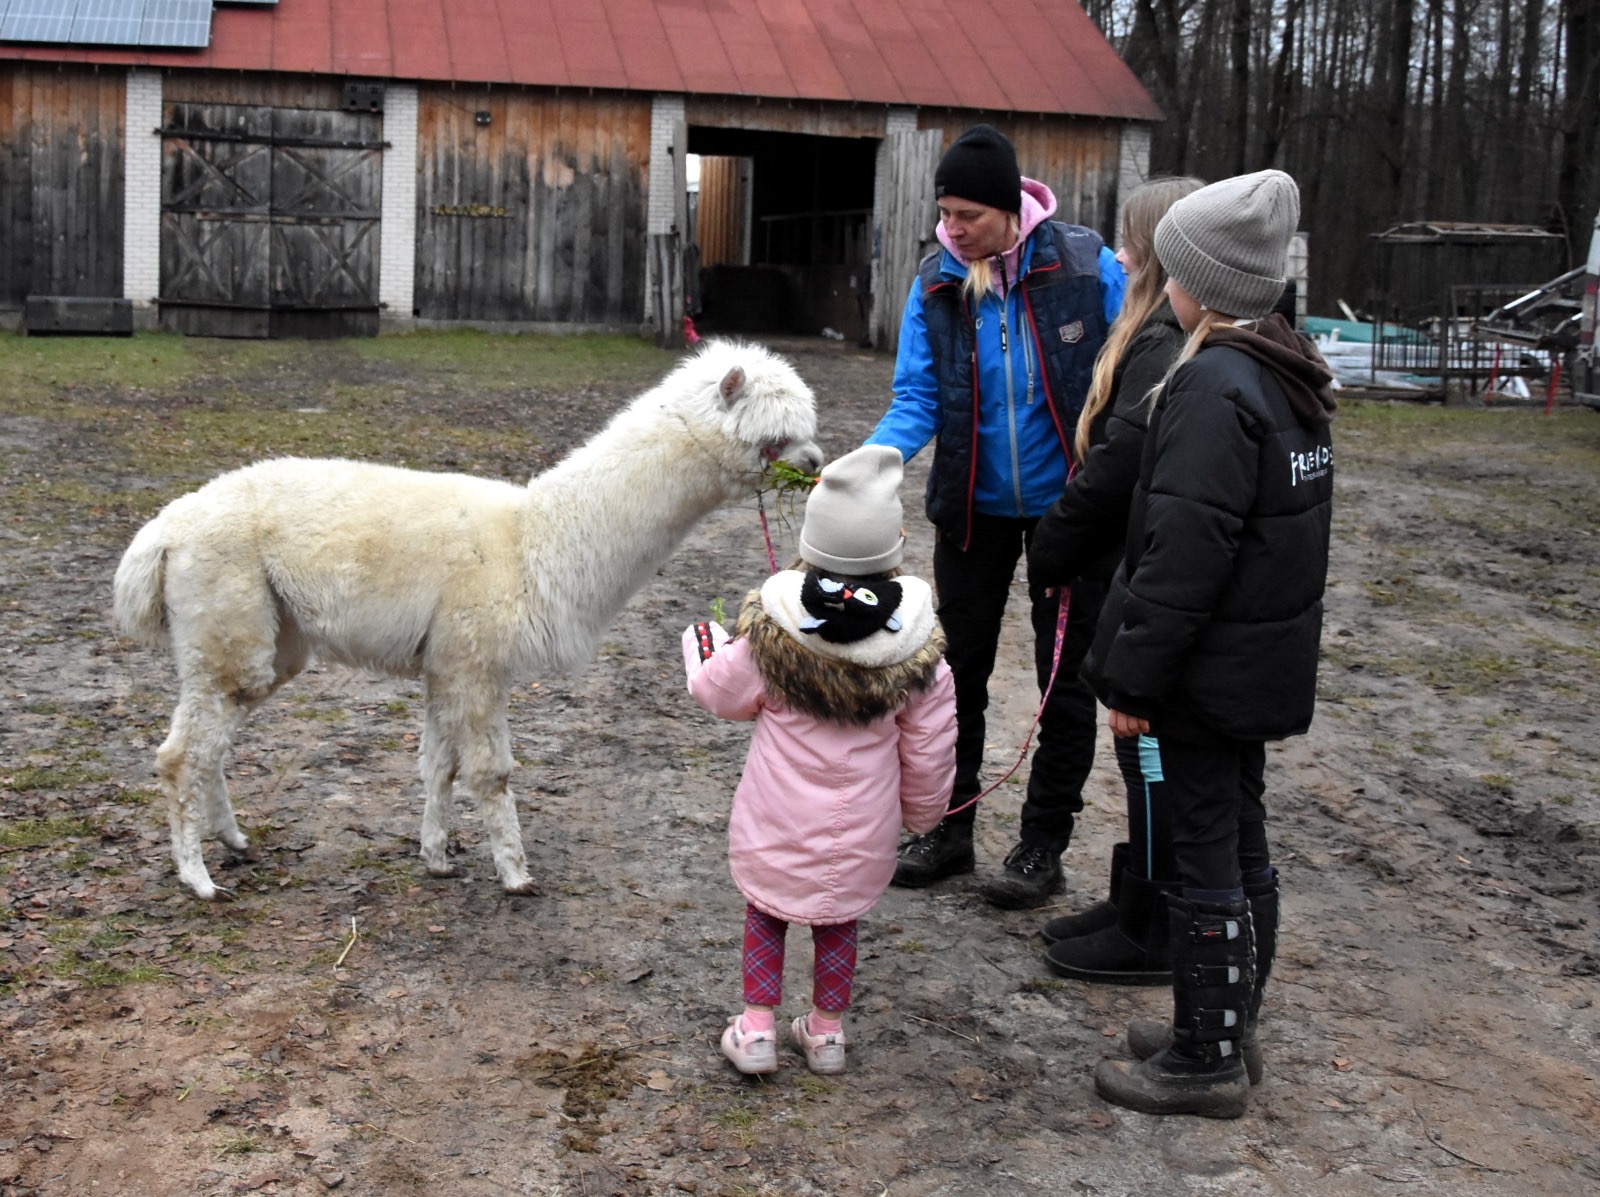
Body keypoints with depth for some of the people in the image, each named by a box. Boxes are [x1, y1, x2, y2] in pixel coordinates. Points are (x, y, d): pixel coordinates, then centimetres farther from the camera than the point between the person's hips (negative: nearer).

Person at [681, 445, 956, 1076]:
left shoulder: (771, 628, -16)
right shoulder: (918, 646, -12)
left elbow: (724, 693, 0)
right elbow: (928, 746, -3)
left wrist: (702, 646, 20)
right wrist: (921, 808, 14)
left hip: (777, 820, -1)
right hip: (861, 829, 1)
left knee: (765, 912, 19)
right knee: (838, 921, 20)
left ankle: (756, 1028, 19)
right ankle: (827, 1031, 30)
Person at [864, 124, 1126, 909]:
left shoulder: (1085, 264, -15)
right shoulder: (935, 282, -8)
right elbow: (917, 397, -9)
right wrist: (875, 460, -29)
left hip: (1068, 503, -2)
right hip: (974, 505, 3)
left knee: (1065, 674, 7)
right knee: (958, 666, 11)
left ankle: (1044, 845, 20)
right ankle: (949, 830, 26)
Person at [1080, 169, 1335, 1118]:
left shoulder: (1214, 385, -21)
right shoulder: (1291, 374, 9)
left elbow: (1184, 551, -25)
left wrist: (1134, 675, -20)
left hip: (1209, 672, -10)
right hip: (1267, 664, 10)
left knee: (1202, 855, 1)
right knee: (1243, 838, 18)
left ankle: (1206, 1061, 12)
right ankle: (1233, 1024, 33)